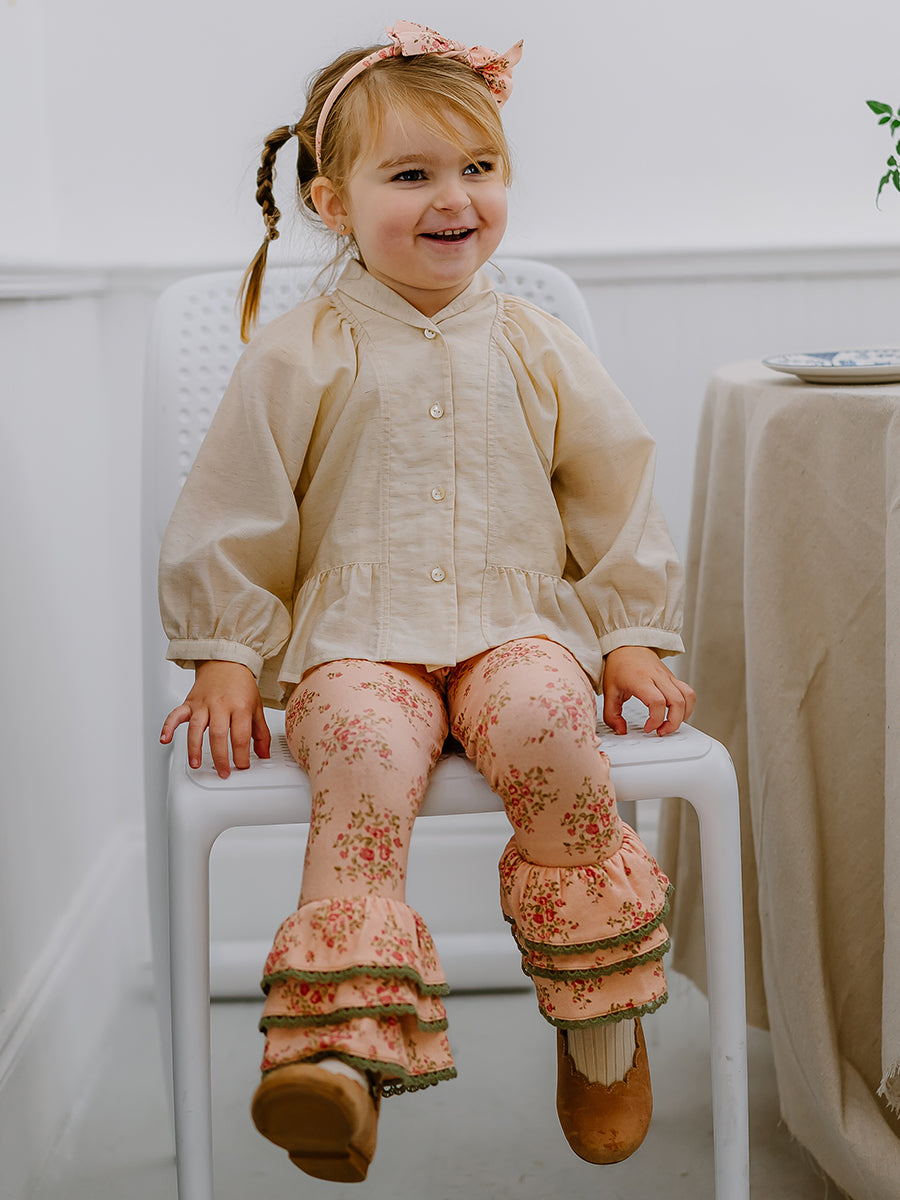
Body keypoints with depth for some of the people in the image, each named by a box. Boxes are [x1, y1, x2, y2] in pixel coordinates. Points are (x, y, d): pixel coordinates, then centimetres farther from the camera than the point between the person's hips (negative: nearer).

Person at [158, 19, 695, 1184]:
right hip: (355, 635, -1)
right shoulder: (299, 357, 3)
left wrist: (634, 640, 10)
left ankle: (604, 1023, -14)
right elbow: (233, 517, 7)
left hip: (518, 623, 2)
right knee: (366, 754, -34)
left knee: (549, 725, -31)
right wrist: (226, 658, 2)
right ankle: (346, 1048, -35)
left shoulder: (539, 352, 11)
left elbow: (615, 500, 16)